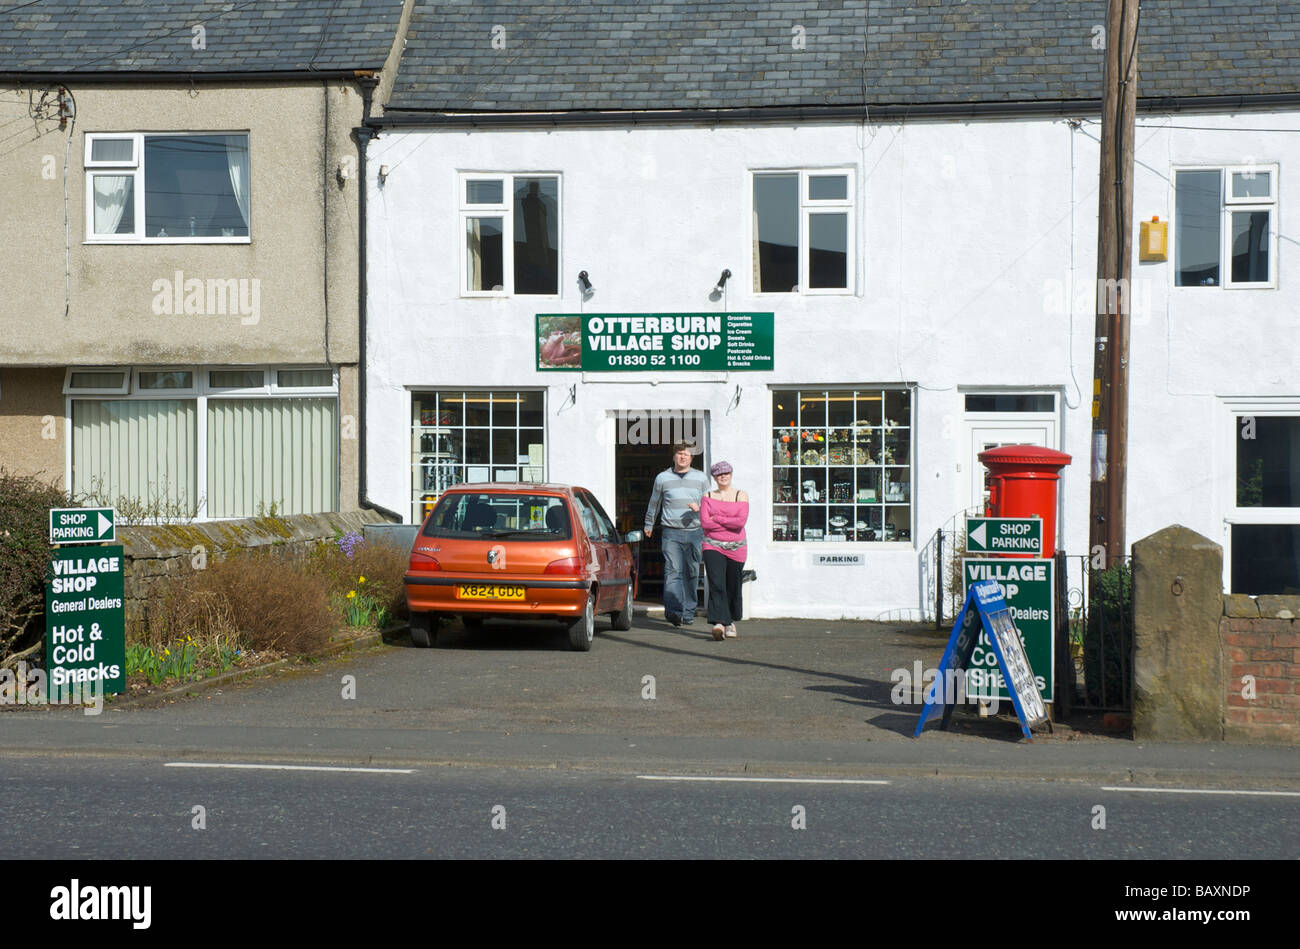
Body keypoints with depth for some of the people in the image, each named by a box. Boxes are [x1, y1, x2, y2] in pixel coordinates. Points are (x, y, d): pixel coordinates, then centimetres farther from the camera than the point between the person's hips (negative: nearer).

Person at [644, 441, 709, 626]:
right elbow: (654, 503, 24)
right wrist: (649, 524, 33)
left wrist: (699, 507, -6)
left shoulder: (701, 478, 12)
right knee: (673, 571, -16)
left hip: (695, 532, 2)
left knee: (691, 574, 4)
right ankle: (674, 610, -26)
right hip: (671, 533, -2)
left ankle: (688, 613, 14)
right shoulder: (663, 478, 10)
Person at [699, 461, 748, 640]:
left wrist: (716, 519, -8)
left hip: (736, 548, 1)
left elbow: (741, 521, -11)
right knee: (716, 585, -16)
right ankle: (719, 623, -26)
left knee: (733, 587, 7)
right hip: (713, 546, 0)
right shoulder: (708, 497, 8)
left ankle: (730, 621, 27)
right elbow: (704, 522, -5)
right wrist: (730, 523, -7)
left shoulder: (741, 496, 4)